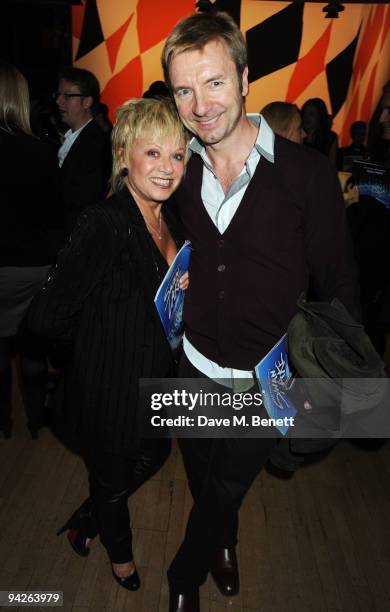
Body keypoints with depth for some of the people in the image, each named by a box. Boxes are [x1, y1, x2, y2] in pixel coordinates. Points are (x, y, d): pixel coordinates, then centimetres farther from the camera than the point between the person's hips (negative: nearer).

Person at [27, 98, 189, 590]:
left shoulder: (170, 219, -3)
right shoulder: (104, 223, -28)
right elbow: (46, 317, -29)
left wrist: (184, 286, -9)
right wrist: (97, 345, -11)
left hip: (157, 378, 8)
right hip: (112, 387, -7)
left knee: (153, 456, 28)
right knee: (113, 475, 20)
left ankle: (85, 520, 57)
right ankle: (119, 550, 56)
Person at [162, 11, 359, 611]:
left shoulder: (308, 173, -17)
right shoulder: (181, 173, -5)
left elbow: (338, 282, -9)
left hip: (268, 382, -3)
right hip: (196, 370, 4)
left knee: (224, 490, 16)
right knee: (204, 484, 25)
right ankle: (223, 544, 59)